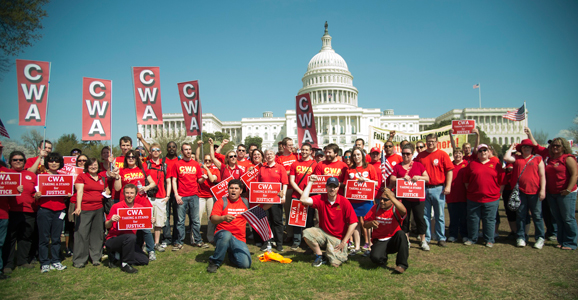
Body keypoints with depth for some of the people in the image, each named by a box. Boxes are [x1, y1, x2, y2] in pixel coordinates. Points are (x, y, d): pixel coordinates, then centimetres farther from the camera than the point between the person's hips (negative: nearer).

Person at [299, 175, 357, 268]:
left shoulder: (344, 202, -12)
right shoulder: (321, 199, -6)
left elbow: (353, 223, -12)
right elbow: (303, 200, -22)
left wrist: (344, 242, -13)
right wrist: (310, 182, -16)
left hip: (338, 238, -2)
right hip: (323, 232, 2)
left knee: (335, 263, -17)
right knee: (306, 233, -25)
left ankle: (341, 253, 20)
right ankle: (319, 256, -2)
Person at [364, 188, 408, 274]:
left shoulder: (395, 209, -6)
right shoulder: (375, 208, 4)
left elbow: (403, 211, -33)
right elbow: (365, 224, 3)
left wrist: (391, 196, -39)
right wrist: (371, 223, -20)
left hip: (394, 241, -1)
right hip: (379, 242, 1)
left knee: (401, 233, -34)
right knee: (375, 257, -30)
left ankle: (402, 264, -18)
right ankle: (383, 259, 12)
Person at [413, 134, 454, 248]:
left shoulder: (442, 154, -1)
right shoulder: (420, 155, 8)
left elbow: (449, 171, -3)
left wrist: (448, 186, -10)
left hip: (438, 189, -3)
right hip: (424, 189, 3)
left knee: (439, 215, 5)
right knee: (425, 215, 9)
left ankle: (441, 238, 16)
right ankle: (426, 238, 19)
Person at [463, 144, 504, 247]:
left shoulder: (496, 165, 4)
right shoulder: (471, 164, 4)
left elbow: (502, 182, 6)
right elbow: (466, 181, 8)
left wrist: (498, 194, 3)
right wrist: (470, 191, 5)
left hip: (491, 199, -1)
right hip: (473, 199, 1)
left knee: (489, 220, 6)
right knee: (473, 219, 8)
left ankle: (489, 240, 19)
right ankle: (472, 239, 22)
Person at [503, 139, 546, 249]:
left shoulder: (538, 159, 5)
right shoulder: (516, 158, 10)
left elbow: (542, 175, 2)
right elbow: (506, 158, -10)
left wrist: (543, 190, -6)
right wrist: (511, 147, 5)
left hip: (534, 192, -1)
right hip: (520, 191, 1)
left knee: (537, 215, 4)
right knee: (521, 215, 7)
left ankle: (540, 238, 16)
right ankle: (521, 237, 15)